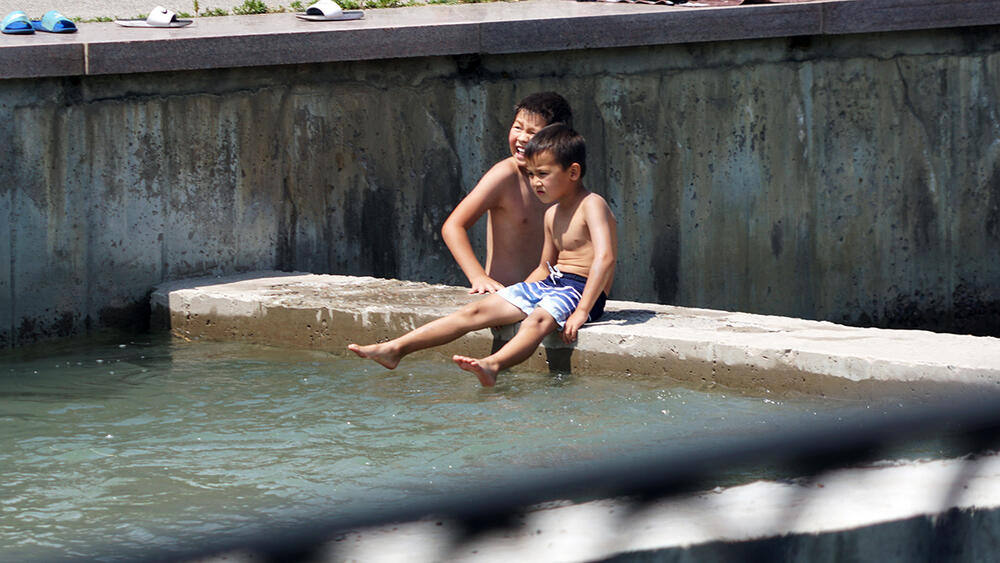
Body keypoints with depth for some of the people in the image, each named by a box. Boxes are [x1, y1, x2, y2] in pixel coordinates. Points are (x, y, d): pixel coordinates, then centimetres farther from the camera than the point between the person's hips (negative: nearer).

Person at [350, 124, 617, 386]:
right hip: (548, 285, 8)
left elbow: (605, 258, -24)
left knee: (539, 319, -39)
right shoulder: (552, 215, 18)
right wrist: (520, 293, 15)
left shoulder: (591, 205, -11)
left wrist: (582, 311, -30)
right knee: (476, 311, -5)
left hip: (580, 289, -8)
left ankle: (492, 365, -69)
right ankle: (395, 349, -12)